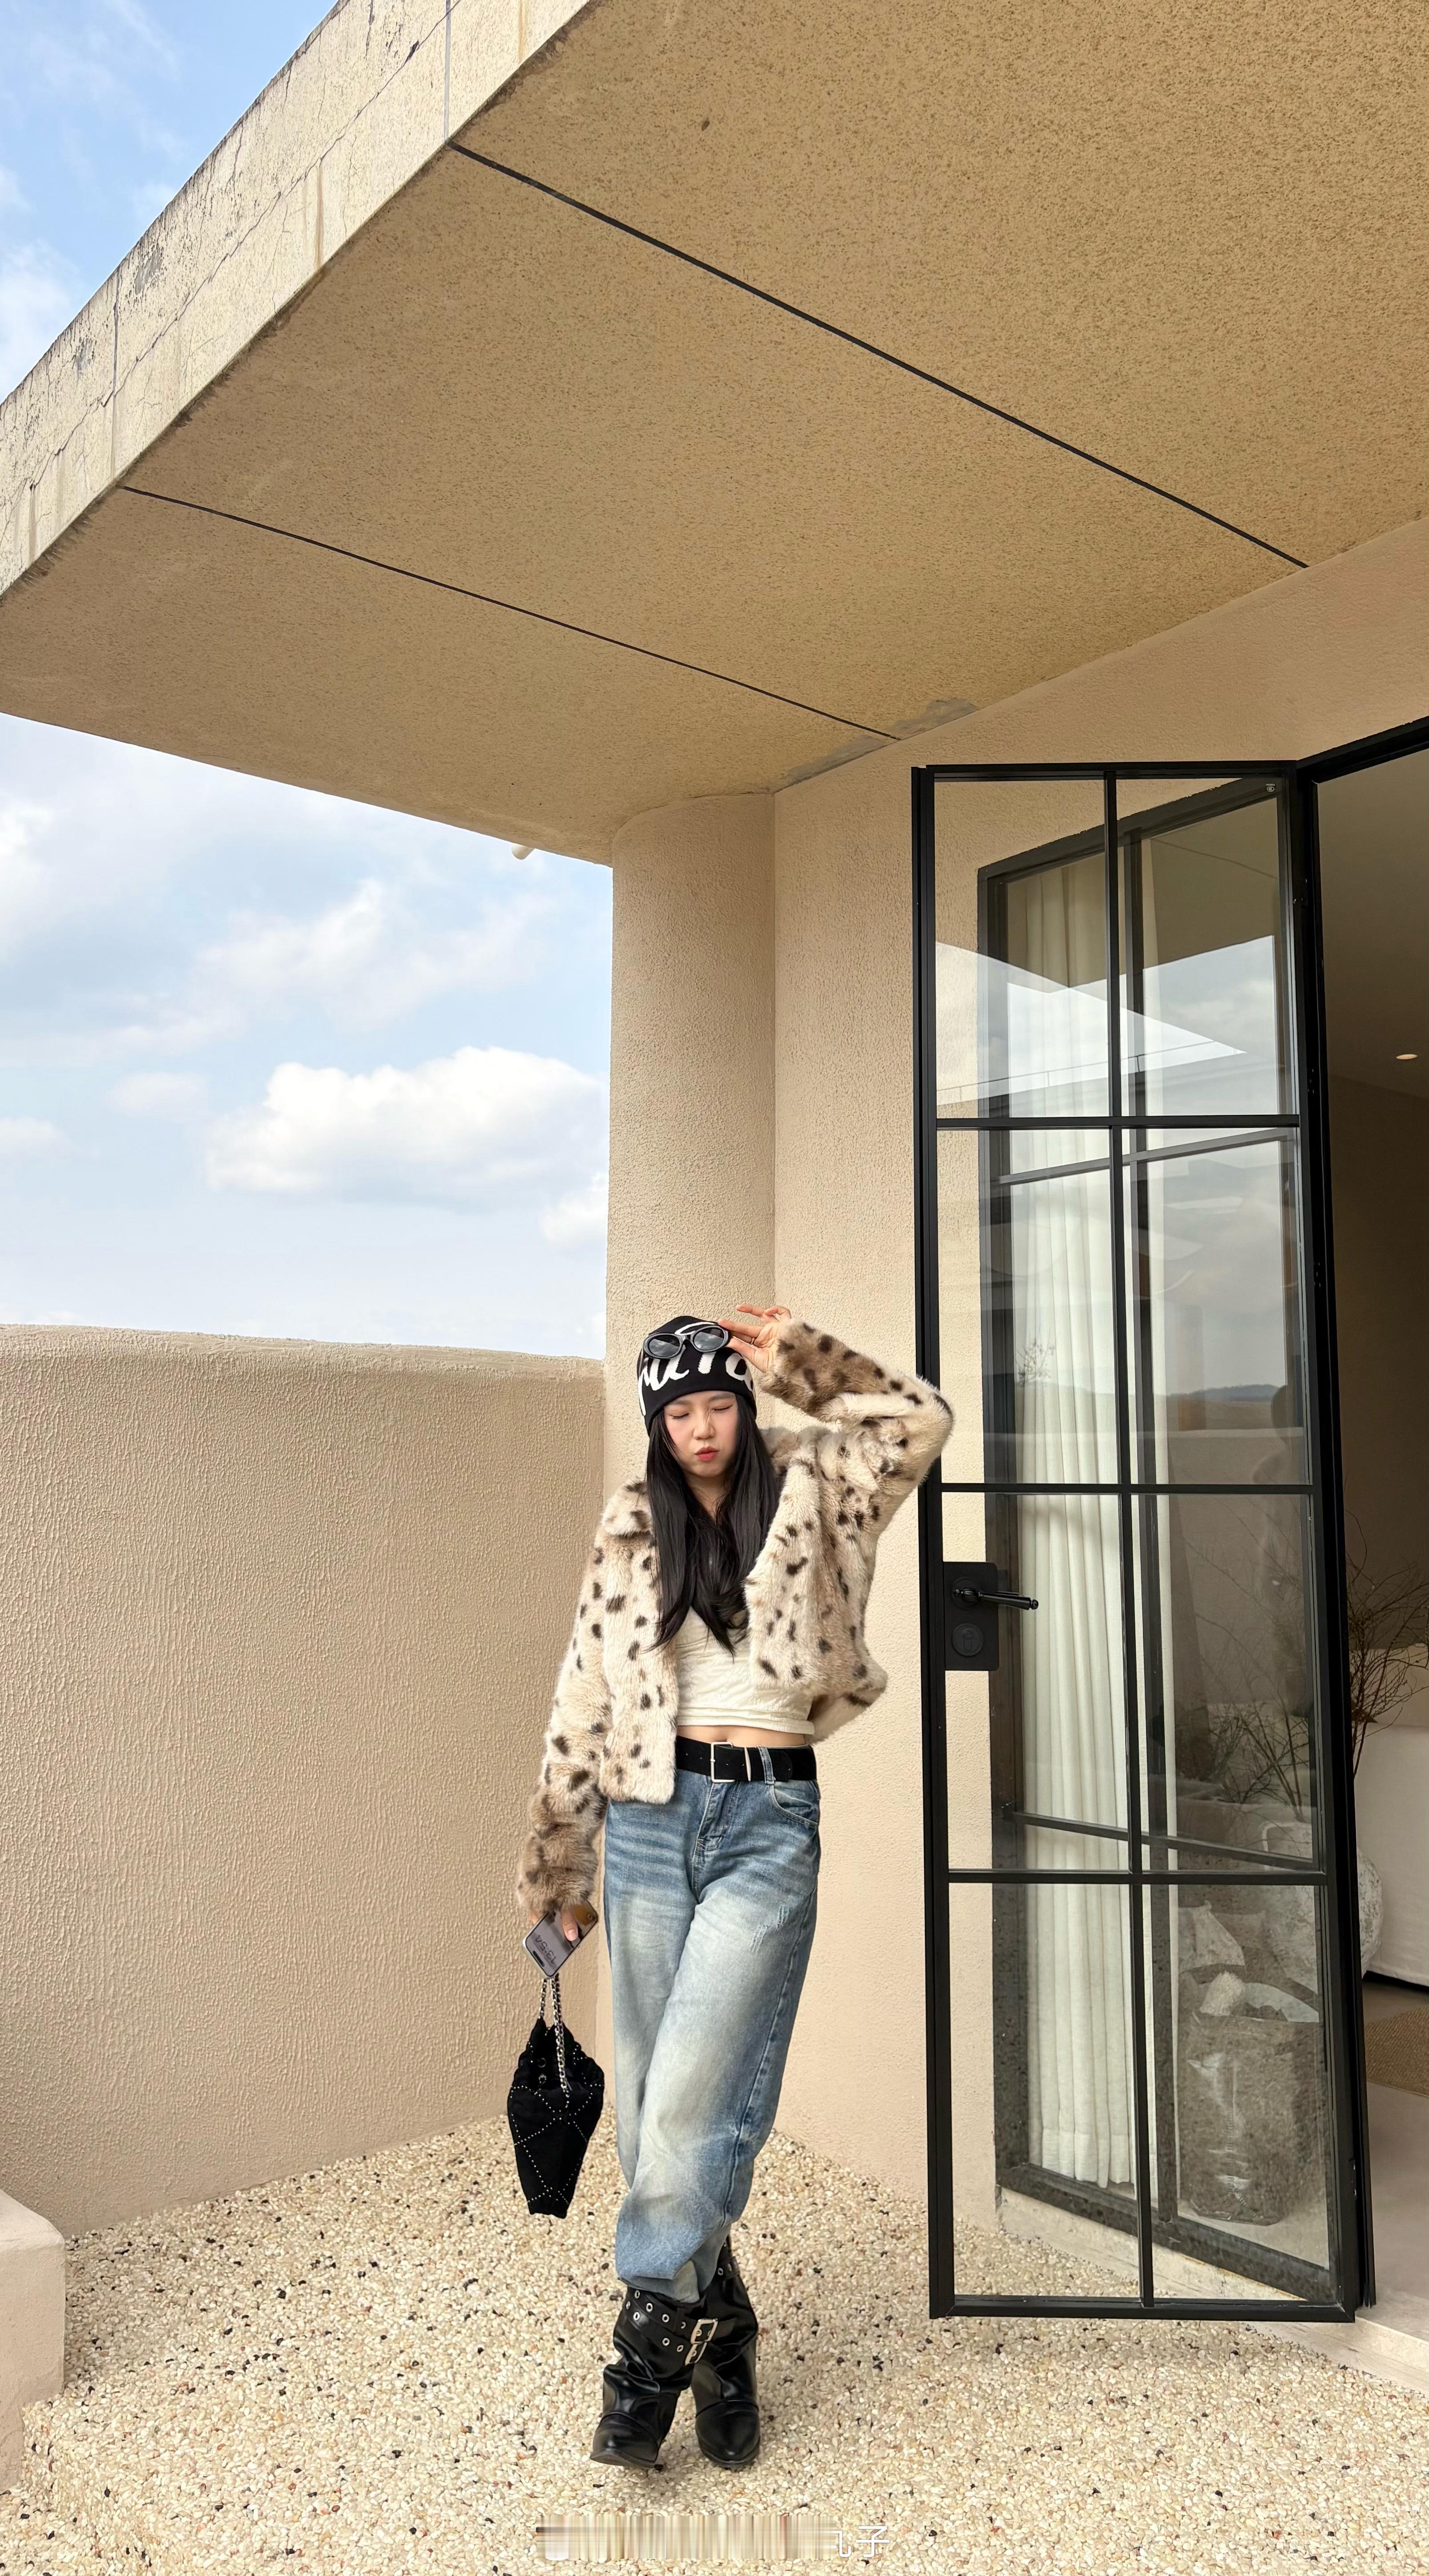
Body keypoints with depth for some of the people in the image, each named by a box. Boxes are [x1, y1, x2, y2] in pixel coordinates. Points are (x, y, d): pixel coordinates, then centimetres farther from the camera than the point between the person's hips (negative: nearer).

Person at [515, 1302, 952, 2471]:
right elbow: (586, 1695, 9)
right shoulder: (631, 1529, 8)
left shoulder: (804, 1490, 6)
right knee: (656, 2095, 7)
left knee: (696, 2094, -9)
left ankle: (650, 2350, 4)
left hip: (772, 1818, -2)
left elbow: (921, 1419, 1)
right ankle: (723, 2341, 24)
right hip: (652, 1815, 2)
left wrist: (798, 1359, 1)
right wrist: (557, 1865, 11)